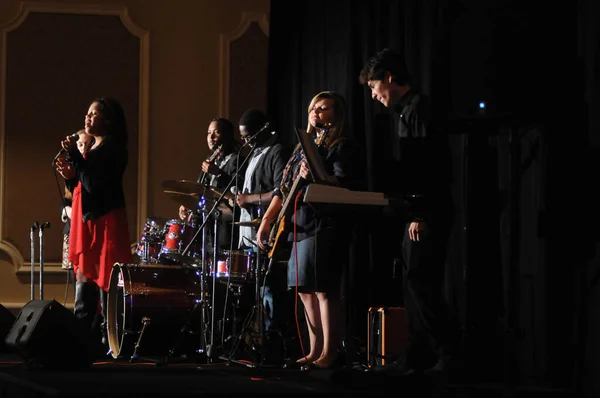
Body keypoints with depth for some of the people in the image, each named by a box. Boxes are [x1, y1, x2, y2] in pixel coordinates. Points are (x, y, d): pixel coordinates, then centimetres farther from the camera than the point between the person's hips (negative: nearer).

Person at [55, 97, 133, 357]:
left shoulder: (111, 149, -9)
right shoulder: (94, 148, 19)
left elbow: (94, 184, -19)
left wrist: (74, 155, -17)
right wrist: (71, 176, 4)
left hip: (104, 223, -10)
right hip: (88, 222, 10)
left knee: (104, 286, -9)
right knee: (85, 284, 9)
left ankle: (106, 342, -7)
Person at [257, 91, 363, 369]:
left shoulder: (342, 147, -3)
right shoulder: (304, 146, 21)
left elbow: (344, 186, -16)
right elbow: (284, 188, 21)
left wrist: (315, 177, -33)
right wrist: (266, 221, 14)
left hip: (326, 226, -9)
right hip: (298, 227, 9)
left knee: (324, 289, -13)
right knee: (305, 291, 9)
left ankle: (329, 355, -13)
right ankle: (314, 353, 15)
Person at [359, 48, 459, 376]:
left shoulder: (418, 108, -11)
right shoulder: (403, 111, 19)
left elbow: (430, 165, -19)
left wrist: (420, 215, -20)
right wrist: (409, 212, 15)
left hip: (428, 214, -10)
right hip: (415, 213, 10)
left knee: (420, 282, -13)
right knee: (413, 284, 9)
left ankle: (450, 352, -11)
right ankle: (418, 356, 12)